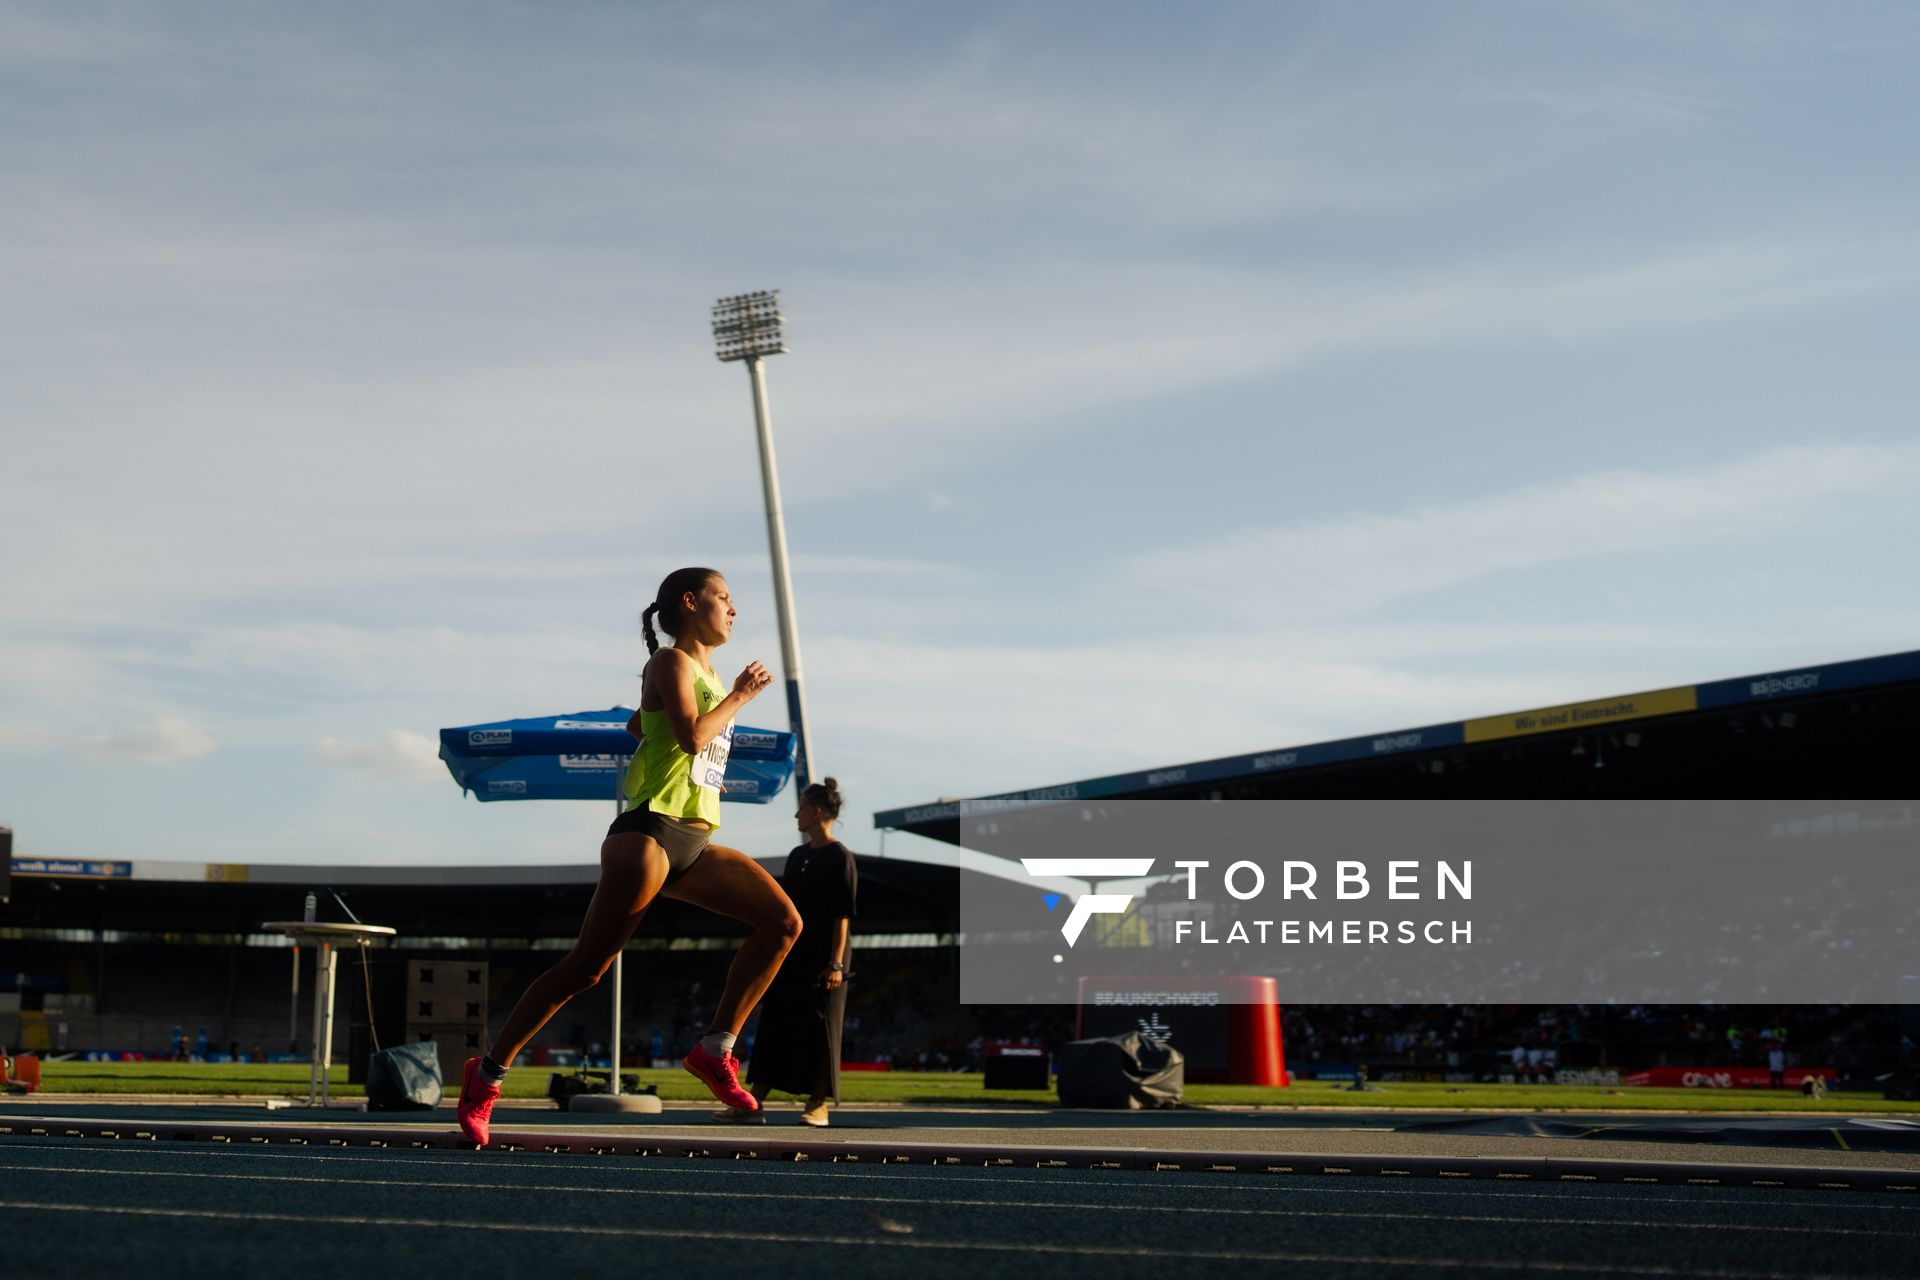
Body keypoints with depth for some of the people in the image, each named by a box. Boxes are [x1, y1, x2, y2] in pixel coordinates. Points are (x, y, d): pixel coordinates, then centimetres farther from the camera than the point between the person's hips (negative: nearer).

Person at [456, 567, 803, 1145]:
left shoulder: (708, 674, 23)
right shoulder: (673, 662, -3)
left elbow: (637, 725, 35)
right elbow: (692, 736, -19)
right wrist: (739, 696, -7)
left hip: (695, 844, 9)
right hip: (651, 831, -8)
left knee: (783, 921, -6)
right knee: (585, 965, -9)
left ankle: (716, 1049, -2)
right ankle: (487, 1074, 0)